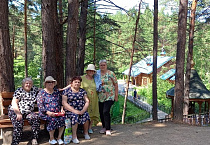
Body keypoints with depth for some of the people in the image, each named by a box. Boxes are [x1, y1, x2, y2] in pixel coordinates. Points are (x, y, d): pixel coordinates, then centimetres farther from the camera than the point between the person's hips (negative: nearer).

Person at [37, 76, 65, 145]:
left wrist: (62, 109, 1)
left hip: (58, 113, 4)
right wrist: (48, 112, -17)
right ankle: (51, 139, -12)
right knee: (53, 119, -32)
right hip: (46, 113, -3)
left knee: (63, 118, -26)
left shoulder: (57, 91, 17)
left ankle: (59, 138, -11)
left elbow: (61, 102, 20)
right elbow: (40, 105, -5)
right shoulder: (42, 92, 3)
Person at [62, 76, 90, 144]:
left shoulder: (82, 91, 13)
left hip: (81, 110, 3)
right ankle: (74, 136, -24)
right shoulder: (66, 91, 2)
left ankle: (86, 133, -6)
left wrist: (83, 110, -12)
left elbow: (87, 101, 7)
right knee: (75, 115, -32)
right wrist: (75, 111, -17)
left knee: (86, 115, -26)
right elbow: (64, 103, -8)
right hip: (70, 111, -3)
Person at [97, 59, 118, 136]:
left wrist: (116, 95, -2)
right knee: (101, 112, 7)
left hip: (109, 96, -4)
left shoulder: (111, 73, -3)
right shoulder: (97, 74, 6)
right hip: (100, 97, 4)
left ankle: (108, 129, -3)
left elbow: (116, 84, 0)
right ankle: (104, 127, 25)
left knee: (106, 111, -14)